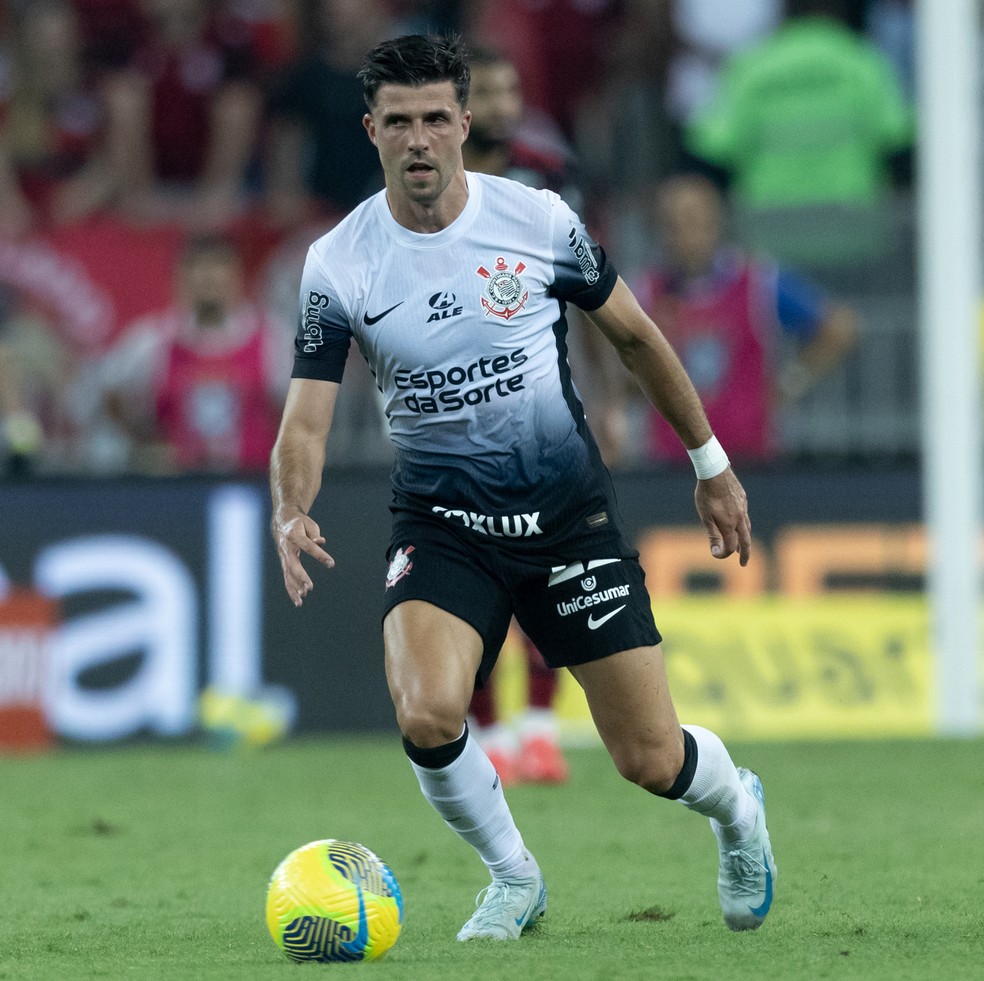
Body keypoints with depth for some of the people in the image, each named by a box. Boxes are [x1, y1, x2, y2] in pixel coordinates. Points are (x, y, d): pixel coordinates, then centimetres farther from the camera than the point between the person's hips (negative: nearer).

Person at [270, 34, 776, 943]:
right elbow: (307, 419, -6)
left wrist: (712, 464, 13)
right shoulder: (338, 265, -7)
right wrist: (291, 514, -28)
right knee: (428, 718, -27)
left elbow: (635, 336, 7)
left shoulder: (539, 221, -7)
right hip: (442, 522, 0)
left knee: (652, 761, -1)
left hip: (571, 517, 0)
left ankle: (736, 807, 38)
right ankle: (513, 877, 3)